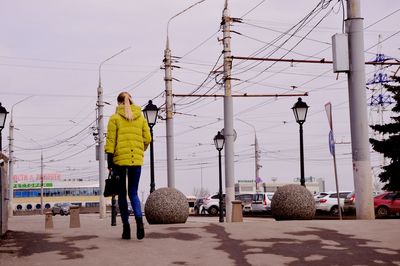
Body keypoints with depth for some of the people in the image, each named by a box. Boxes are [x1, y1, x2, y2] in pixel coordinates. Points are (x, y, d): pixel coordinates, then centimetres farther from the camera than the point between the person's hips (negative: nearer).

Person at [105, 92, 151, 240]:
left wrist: (109, 162, -2)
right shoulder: (140, 118, 8)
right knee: (133, 192, 9)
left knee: (122, 193, 8)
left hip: (120, 160, -2)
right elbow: (147, 139, 7)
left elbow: (110, 141, -5)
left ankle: (126, 226, 5)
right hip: (136, 160, 2)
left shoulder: (115, 118, -1)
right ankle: (139, 219, -18)